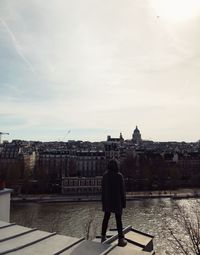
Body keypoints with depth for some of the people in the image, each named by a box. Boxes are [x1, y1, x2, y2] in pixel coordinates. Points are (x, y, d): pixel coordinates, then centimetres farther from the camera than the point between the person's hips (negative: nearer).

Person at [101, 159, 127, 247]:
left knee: (106, 218, 16)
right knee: (118, 220, 6)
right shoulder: (119, 176, -15)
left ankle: (103, 237, 24)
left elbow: (103, 190, 1)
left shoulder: (105, 175, -4)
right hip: (117, 201, -3)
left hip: (107, 200, 4)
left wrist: (103, 201, 11)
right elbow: (122, 190, -11)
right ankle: (121, 239, 12)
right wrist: (124, 202, -2)